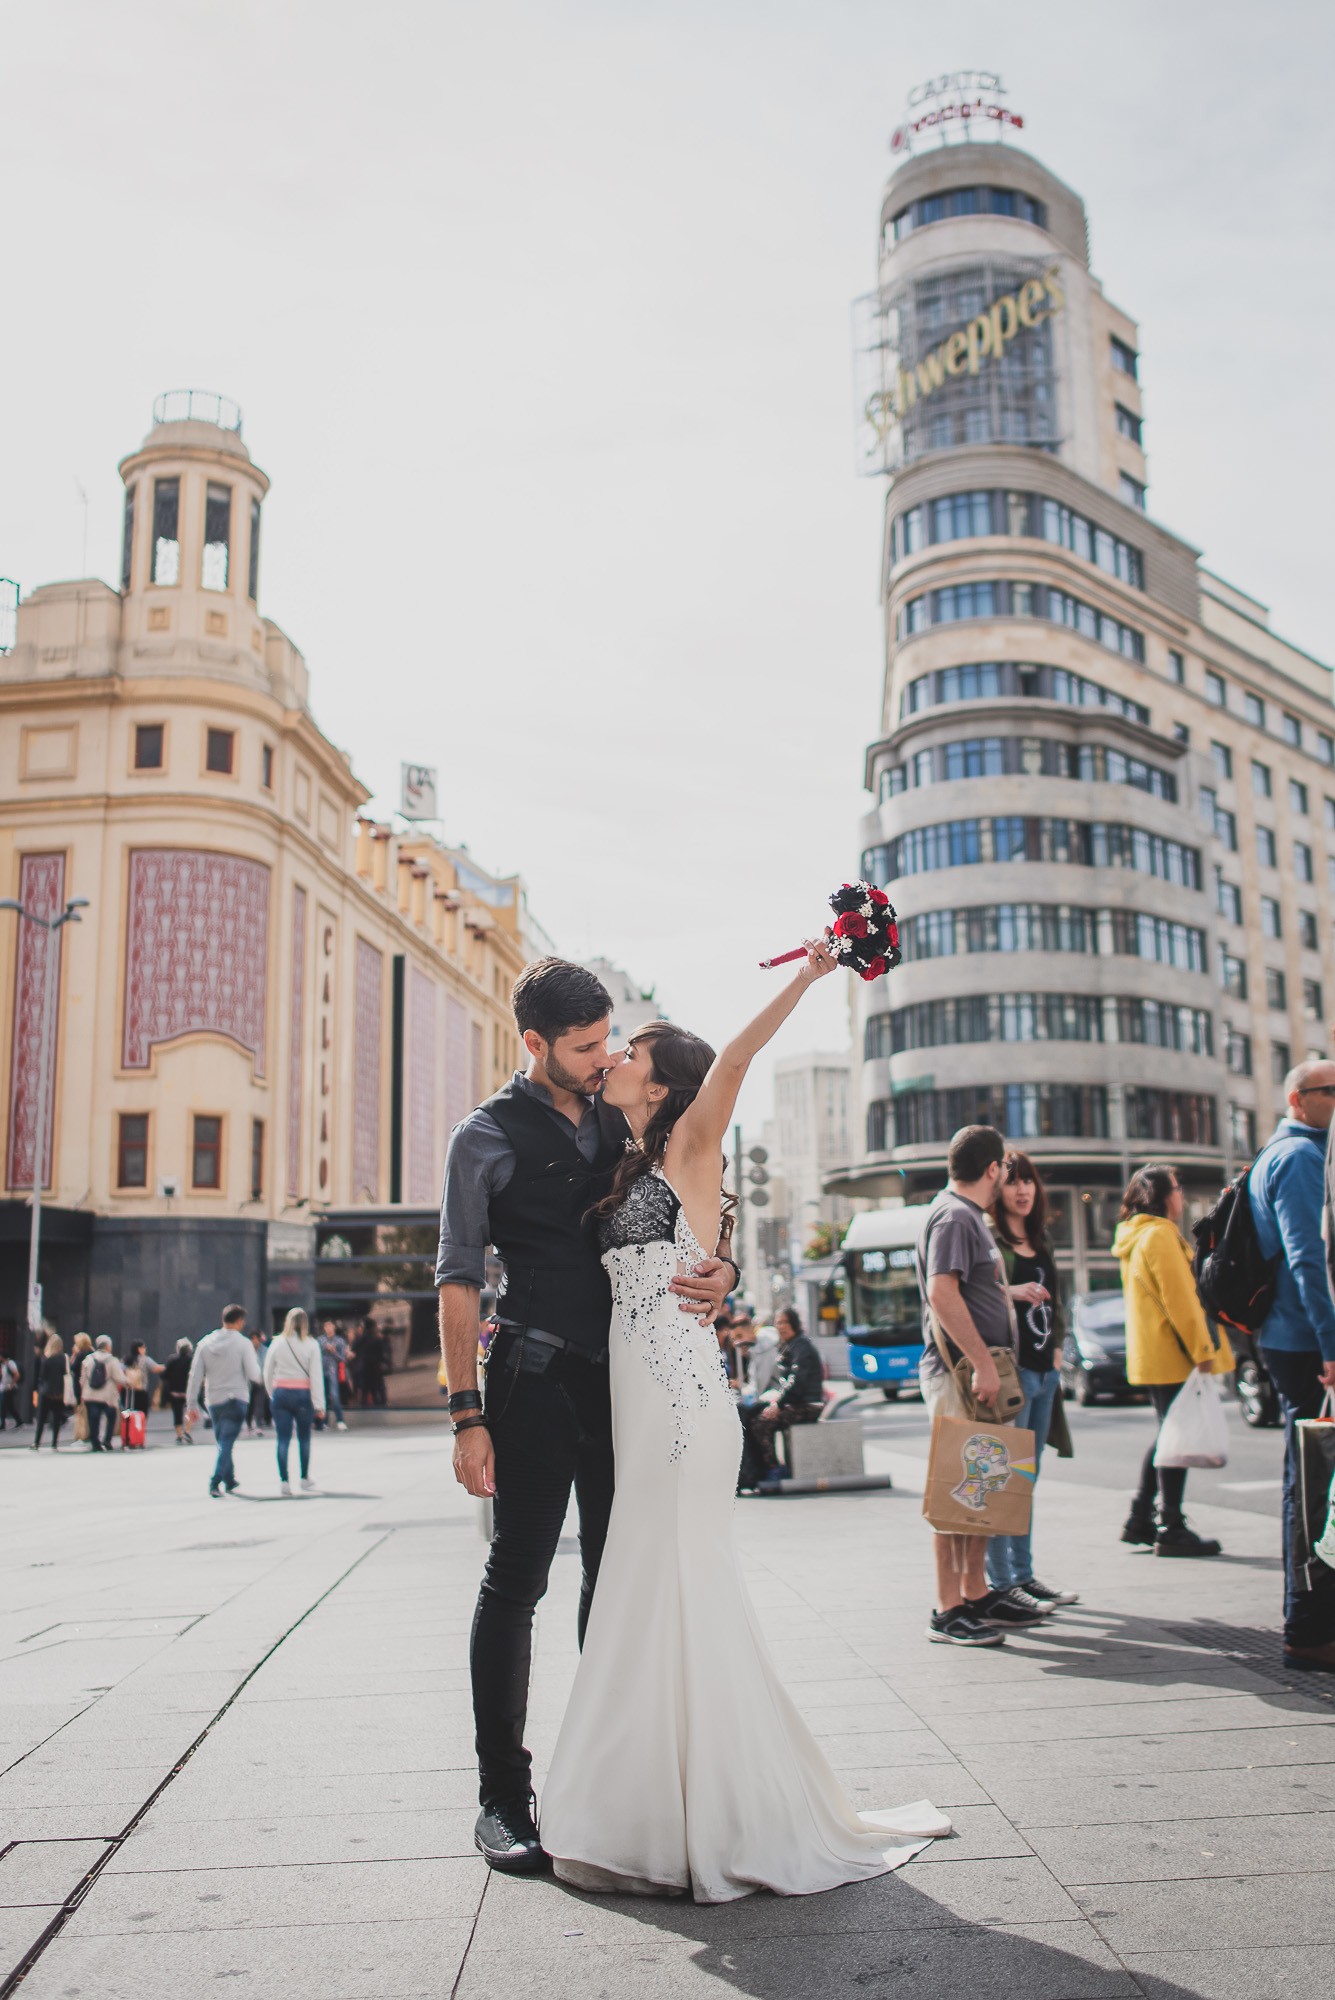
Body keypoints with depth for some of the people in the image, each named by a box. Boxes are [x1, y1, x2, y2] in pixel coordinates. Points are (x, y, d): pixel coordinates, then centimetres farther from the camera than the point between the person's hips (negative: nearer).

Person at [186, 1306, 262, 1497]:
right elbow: (254, 1374, -11)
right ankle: (215, 1483, -15)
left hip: (213, 1401, 4)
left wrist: (191, 1405, 7)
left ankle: (229, 1480, 30)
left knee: (222, 1442, 19)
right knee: (226, 1443, -3)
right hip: (236, 1400, -4)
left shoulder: (205, 1343, 4)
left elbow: (195, 1376, 3)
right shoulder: (242, 1343, -8)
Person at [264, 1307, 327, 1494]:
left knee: (283, 1440, 3)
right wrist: (319, 1403, -5)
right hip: (303, 1394, -1)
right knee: (304, 1438, 14)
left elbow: (267, 1372, 7)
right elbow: (316, 1375, -6)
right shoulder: (311, 1345, -4)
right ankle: (305, 1479, 23)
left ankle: (284, 1481, -3)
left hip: (280, 1394, 1)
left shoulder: (277, 1343, 2)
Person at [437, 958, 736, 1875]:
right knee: (516, 1582, 0)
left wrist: (723, 1270, -8)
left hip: (623, 1377, 5)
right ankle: (503, 1797, 12)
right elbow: (460, 1279, -6)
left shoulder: (623, 1119, 10)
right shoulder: (489, 1136, -4)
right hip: (537, 1378, -5)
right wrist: (468, 1414, -12)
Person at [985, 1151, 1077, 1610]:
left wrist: (1057, 1344, 16)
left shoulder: (1042, 1241, 18)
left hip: (1044, 1369, 8)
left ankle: (1023, 1574, 20)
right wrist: (1010, 1293, -25)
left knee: (1027, 1477, 13)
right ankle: (1000, 1581, 0)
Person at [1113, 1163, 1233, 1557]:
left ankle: (1140, 1520, 18)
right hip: (1171, 1355, -10)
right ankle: (1171, 1529, -2)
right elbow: (1178, 1299, -19)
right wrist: (1203, 1350, -17)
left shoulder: (1135, 1236, 17)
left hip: (1149, 1356, 10)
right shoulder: (1159, 1235, -14)